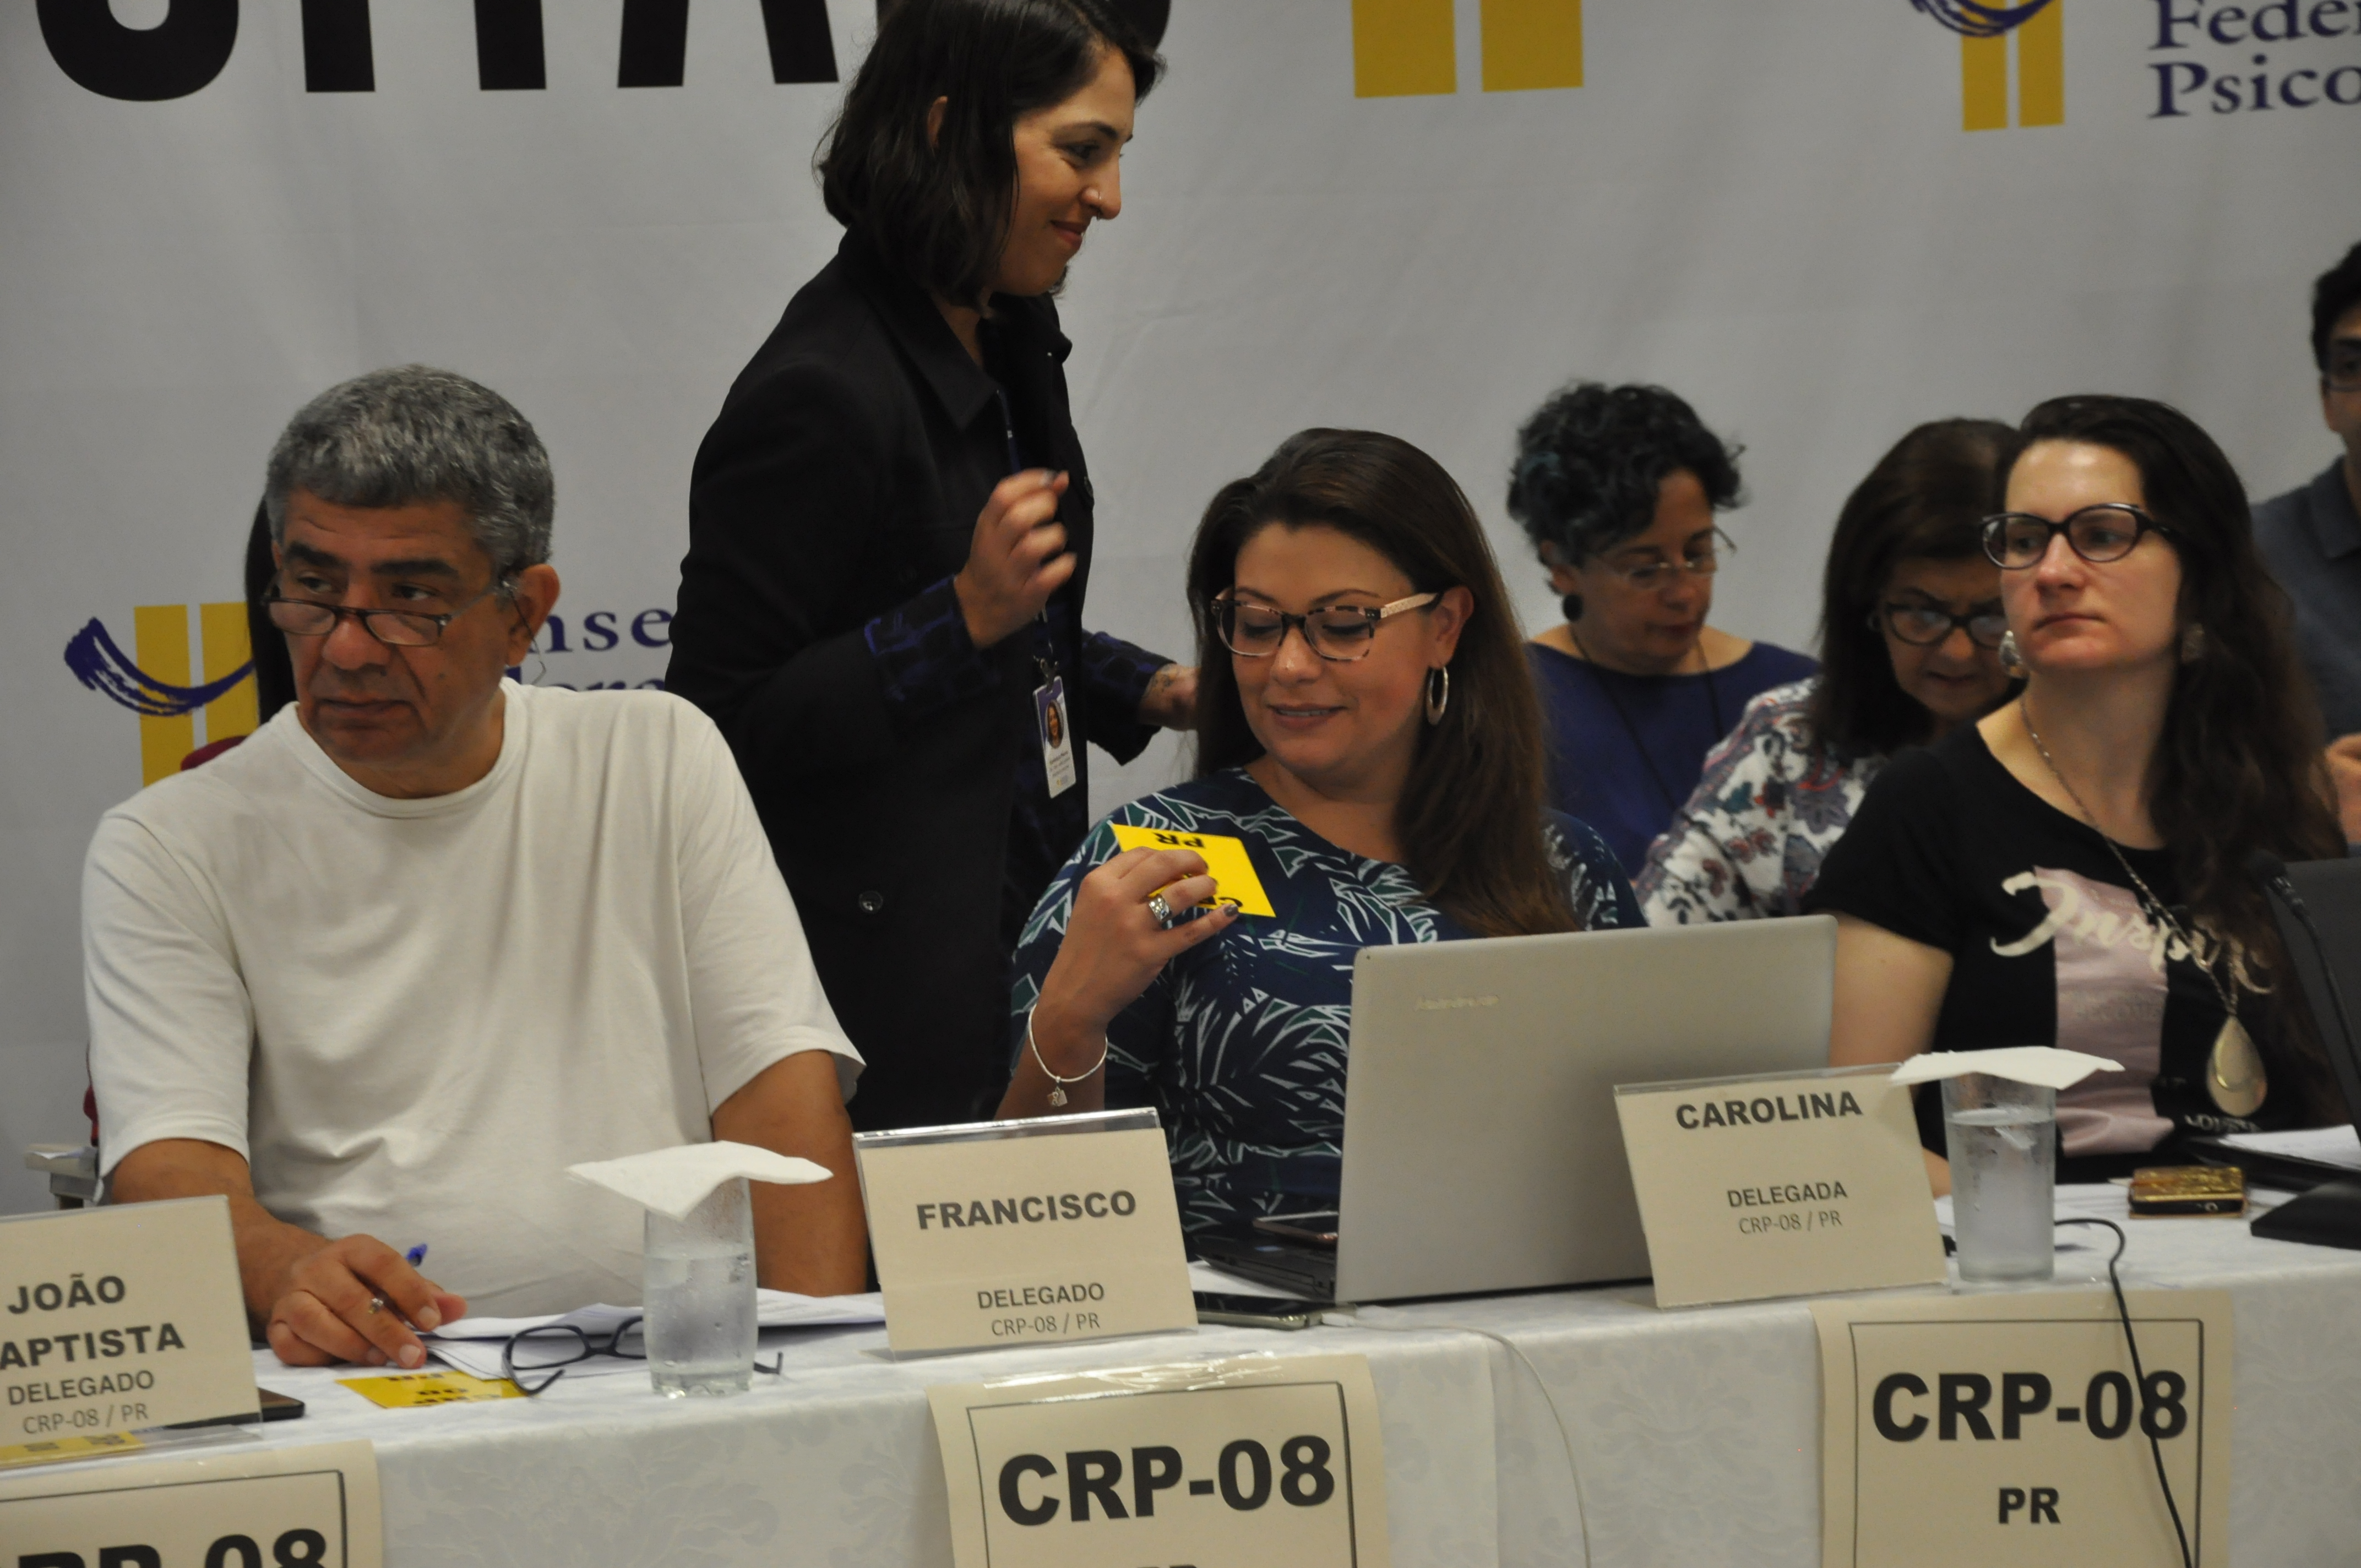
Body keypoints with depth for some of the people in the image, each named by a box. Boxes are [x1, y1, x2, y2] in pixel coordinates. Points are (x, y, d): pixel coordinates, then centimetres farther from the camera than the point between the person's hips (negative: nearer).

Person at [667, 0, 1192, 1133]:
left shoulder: (1012, 345, 11)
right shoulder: (819, 398, -18)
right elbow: (723, 728, -19)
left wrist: (1149, 693, 10)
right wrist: (967, 613, -24)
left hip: (1017, 937, 9)